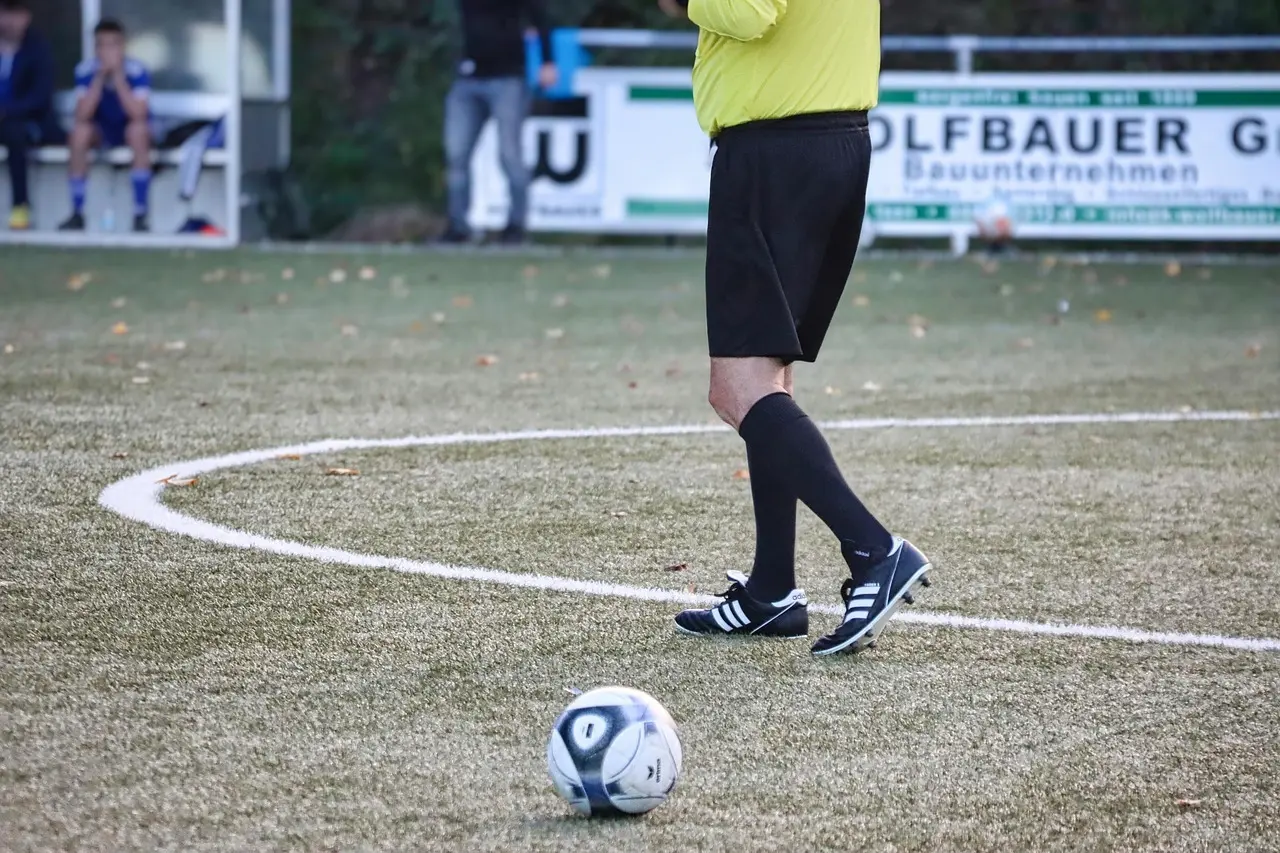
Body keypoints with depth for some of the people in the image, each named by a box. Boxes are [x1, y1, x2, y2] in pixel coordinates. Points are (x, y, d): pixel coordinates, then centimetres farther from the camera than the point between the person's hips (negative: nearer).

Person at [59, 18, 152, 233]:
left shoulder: (137, 71, -21)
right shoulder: (85, 71, -16)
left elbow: (138, 114, -33)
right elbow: (82, 116, -26)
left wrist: (118, 76, -35)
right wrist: (100, 77, -32)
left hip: (129, 129, -2)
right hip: (101, 131, 2)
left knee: (139, 129, -36)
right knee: (79, 131, -30)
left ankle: (140, 215, -31)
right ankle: (77, 214, -22)